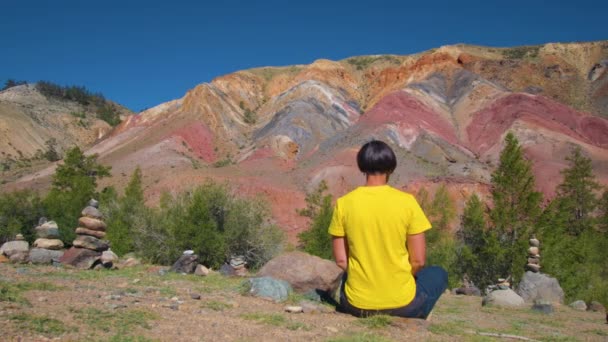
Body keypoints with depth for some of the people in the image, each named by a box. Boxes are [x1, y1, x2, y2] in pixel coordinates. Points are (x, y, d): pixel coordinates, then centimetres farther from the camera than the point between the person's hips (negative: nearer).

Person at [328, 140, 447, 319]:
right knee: (439, 274, 28)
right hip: (402, 303, -2)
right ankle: (413, 316, 14)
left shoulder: (343, 204, -7)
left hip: (357, 305, 2)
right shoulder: (407, 201, -11)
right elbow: (418, 261, -6)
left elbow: (340, 260, -3)